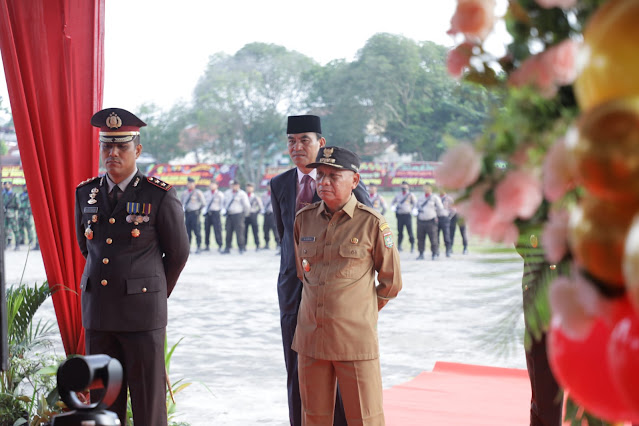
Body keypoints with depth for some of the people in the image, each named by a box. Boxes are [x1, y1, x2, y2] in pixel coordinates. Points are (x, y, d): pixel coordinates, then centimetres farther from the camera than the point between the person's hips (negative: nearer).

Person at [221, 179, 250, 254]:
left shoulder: (242, 194, -5)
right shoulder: (227, 193, 13)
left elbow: (247, 205, -4)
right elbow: (225, 202, 27)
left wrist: (245, 214, 2)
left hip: (238, 215, -5)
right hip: (229, 215, 5)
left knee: (239, 232, -8)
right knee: (228, 232, 5)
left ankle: (242, 248, 1)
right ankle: (227, 248, 11)